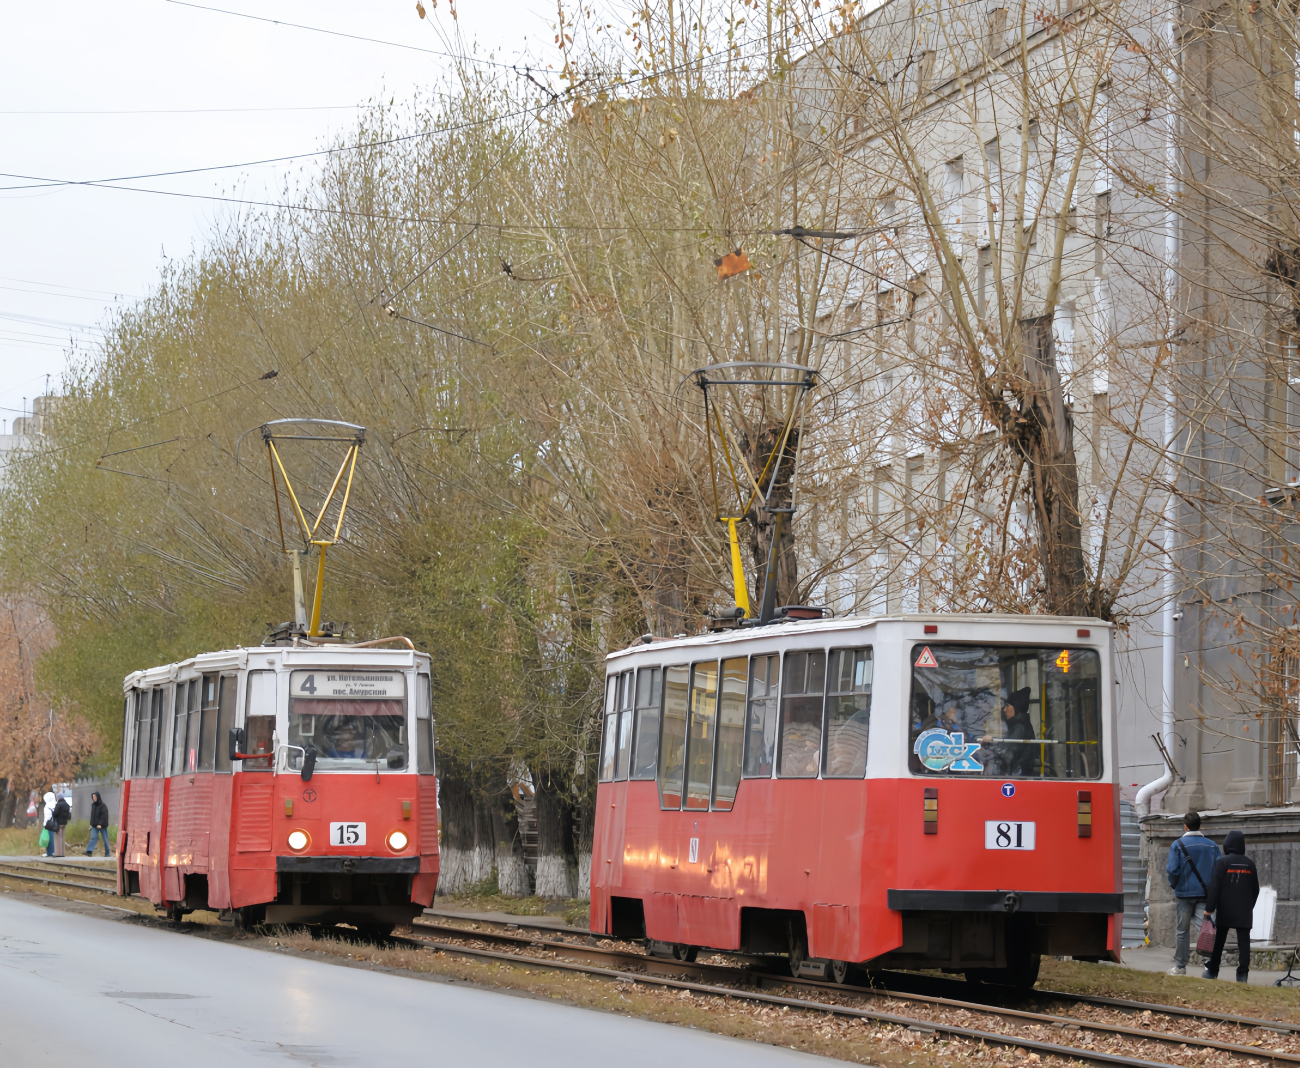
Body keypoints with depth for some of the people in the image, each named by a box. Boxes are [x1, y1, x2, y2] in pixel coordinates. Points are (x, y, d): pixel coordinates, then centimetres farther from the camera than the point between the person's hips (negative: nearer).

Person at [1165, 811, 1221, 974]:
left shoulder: (1178, 844, -6)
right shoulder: (1211, 846, 4)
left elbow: (1172, 870, -10)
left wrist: (1174, 884, 9)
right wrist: (1212, 889, 12)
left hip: (1184, 893, -1)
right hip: (1205, 893, 2)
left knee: (1182, 930, 9)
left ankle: (1180, 966, 16)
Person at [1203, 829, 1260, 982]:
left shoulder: (1222, 862, -7)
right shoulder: (1250, 864, 6)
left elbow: (1214, 887, -12)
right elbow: (1255, 889, 15)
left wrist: (1209, 908, -11)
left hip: (1225, 911, -2)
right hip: (1244, 912, 2)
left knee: (1219, 941, 7)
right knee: (1243, 941, 0)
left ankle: (1212, 971, 13)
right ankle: (1243, 973, -9)